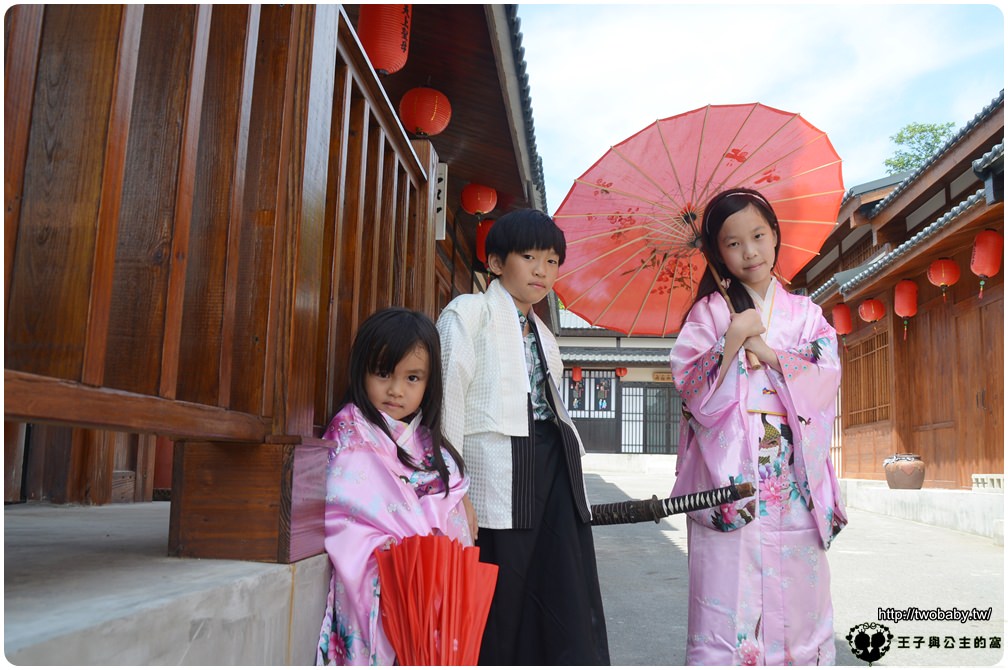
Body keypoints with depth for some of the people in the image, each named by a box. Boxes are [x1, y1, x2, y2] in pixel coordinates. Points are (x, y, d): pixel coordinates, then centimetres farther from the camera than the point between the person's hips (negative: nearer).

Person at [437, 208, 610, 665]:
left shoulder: (543, 335, 24)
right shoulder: (470, 312, 3)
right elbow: (448, 397, -7)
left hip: (554, 472, 7)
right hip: (498, 467, -6)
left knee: (572, 621, 3)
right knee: (495, 615, 0)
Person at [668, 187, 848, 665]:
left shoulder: (806, 313, 13)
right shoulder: (709, 312, 5)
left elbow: (826, 380, 0)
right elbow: (691, 389, -5)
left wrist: (764, 349, -7)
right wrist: (735, 336, -14)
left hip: (796, 481, 3)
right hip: (729, 479, -2)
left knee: (800, 604, 5)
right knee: (727, 610, -4)